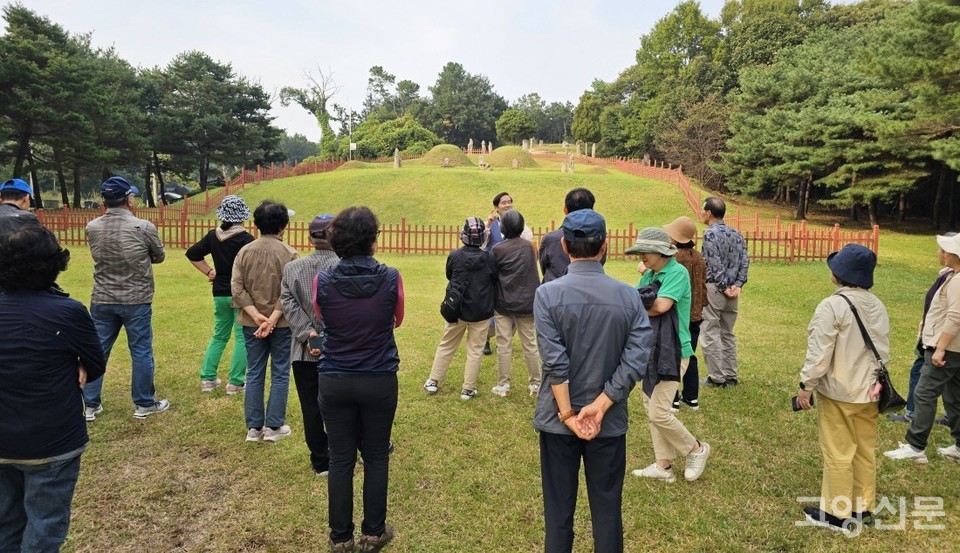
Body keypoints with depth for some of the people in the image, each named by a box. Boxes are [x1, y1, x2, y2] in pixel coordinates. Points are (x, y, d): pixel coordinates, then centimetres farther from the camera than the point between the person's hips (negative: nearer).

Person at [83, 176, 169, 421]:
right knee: (141, 352, 7)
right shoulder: (144, 227, -13)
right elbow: (159, 257, 3)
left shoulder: (92, 228, -2)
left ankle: (90, 405, 24)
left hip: (102, 301, 4)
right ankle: (145, 404, 18)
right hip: (136, 301, -4)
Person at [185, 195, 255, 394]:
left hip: (220, 293, 6)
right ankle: (236, 382, 7)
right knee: (242, 338, 4)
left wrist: (209, 271, 11)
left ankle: (207, 378, 19)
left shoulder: (213, 236, 4)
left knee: (219, 335, 19)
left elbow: (192, 254, 11)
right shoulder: (245, 239, -15)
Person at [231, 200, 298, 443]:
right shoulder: (288, 253, -9)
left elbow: (237, 288, -6)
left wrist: (256, 315, -10)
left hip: (252, 323, 3)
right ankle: (274, 426, 14)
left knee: (254, 374, 12)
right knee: (280, 374, 9)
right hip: (282, 323, -3)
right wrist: (273, 319, -15)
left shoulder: (244, 252, 0)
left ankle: (254, 427, 18)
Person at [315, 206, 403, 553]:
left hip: (335, 381, 1)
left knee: (340, 460, 13)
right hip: (379, 381, -1)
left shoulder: (323, 282, -11)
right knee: (376, 457, 15)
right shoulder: (391, 279, -14)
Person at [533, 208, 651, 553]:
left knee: (558, 510, 13)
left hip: (558, 418, -1)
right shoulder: (628, 296, -6)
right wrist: (600, 406, -12)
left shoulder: (548, 294, -13)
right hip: (610, 421, 2)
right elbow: (636, 360, -12)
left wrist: (567, 414, -10)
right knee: (607, 509, 16)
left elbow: (555, 362, -17)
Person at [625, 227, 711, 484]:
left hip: (672, 352, -9)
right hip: (652, 349, 9)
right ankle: (663, 466, 23)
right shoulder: (649, 275, 11)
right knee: (650, 407, 11)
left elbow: (661, 305, -24)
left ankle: (696, 449, 18)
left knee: (659, 412, -7)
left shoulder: (677, 272, -13)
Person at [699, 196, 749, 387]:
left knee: (710, 334, 0)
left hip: (714, 289, -8)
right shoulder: (736, 234, 12)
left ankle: (717, 378, 3)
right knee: (727, 334, 15)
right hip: (732, 290, 8)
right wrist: (737, 285, -3)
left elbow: (715, 265, -18)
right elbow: (744, 262, 3)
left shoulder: (710, 233, -11)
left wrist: (723, 287, -13)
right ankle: (731, 376, 19)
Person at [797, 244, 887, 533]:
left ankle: (837, 513, 14)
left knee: (838, 454, 3)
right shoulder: (878, 306, 6)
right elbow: (883, 349, 12)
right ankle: (862, 507, 29)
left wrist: (806, 385, -10)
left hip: (839, 393, -7)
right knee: (865, 451, 17)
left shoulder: (832, 306, -18)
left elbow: (819, 352, -19)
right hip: (869, 391, 8)